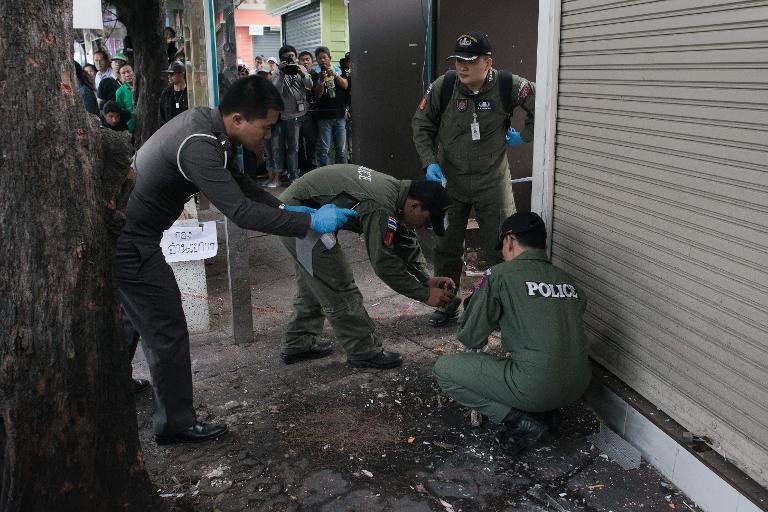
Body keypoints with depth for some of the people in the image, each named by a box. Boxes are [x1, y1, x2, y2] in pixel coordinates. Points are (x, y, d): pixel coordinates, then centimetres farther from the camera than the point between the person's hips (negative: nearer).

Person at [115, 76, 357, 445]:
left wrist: (283, 208, 1)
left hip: (121, 227, 10)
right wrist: (310, 222, -29)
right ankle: (175, 423, 15)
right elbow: (241, 212, -35)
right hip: (129, 241, -10)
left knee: (136, 313, 28)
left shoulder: (207, 122, -1)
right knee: (167, 329, 0)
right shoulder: (198, 146, -31)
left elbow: (237, 180, 11)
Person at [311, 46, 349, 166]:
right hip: (324, 116, -2)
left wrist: (334, 75, -20)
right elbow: (317, 95, -5)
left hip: (340, 115, 2)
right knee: (323, 149, -3)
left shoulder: (338, 70, 9)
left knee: (341, 149, 5)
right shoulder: (316, 74, 3)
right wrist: (321, 80, -21)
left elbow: (345, 86, -5)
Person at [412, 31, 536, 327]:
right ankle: (447, 302, 27)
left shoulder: (508, 86, -16)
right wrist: (430, 162, -10)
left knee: (501, 247, 4)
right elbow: (421, 125, 0)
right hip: (450, 179, 1)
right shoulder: (443, 87, -12)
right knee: (446, 246, 9)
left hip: (492, 180, -1)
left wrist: (525, 135, -2)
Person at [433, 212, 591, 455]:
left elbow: (471, 338, 0)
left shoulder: (500, 275, -6)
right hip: (577, 388, 7)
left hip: (534, 388, -7)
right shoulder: (569, 281, 12)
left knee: (443, 369, 8)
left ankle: (518, 419, 0)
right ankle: (541, 412, 15)